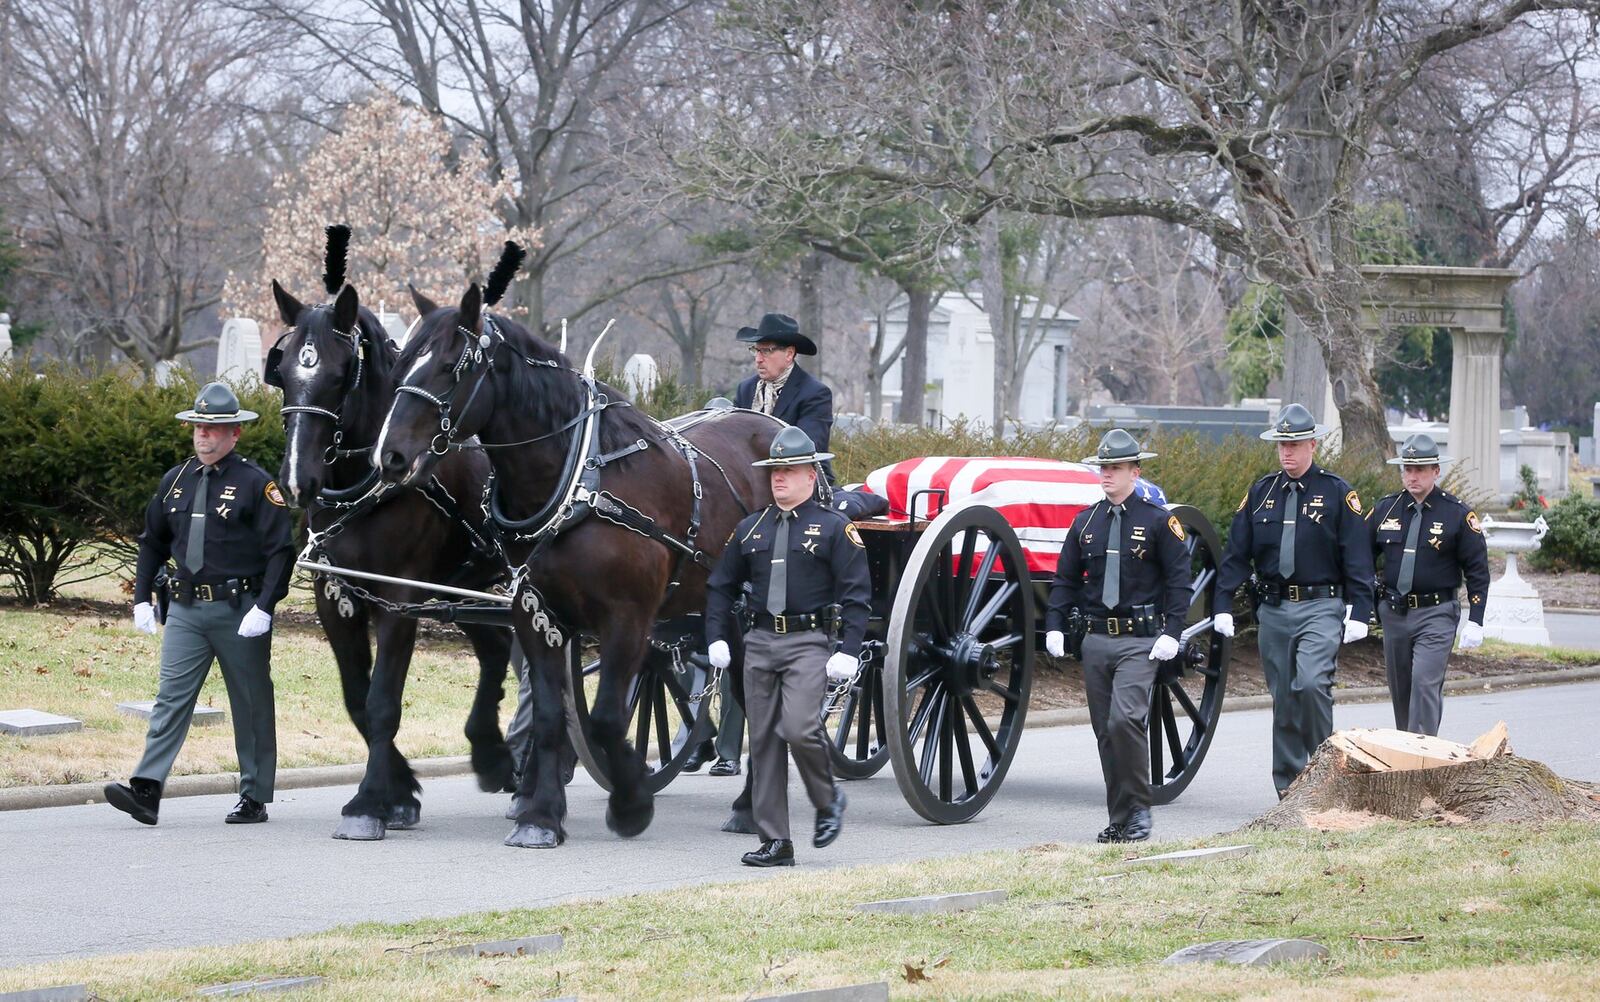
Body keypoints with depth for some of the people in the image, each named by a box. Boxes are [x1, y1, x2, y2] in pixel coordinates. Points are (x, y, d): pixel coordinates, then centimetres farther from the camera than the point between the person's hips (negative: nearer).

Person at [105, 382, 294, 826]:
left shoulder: (256, 484, -6)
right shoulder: (176, 481, 11)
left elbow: (281, 550, -10)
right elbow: (152, 542, 19)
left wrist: (264, 607, -18)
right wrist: (142, 599, 10)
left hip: (239, 612, -4)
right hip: (185, 609, 4)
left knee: (251, 707, 5)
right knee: (171, 698, -5)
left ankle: (254, 798, 13)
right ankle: (146, 791, -13)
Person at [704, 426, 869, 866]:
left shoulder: (834, 528, 0)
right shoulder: (750, 528, 13)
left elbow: (856, 594, -5)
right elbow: (720, 586, 18)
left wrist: (848, 651, -14)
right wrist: (717, 638, 6)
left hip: (810, 643, -5)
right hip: (760, 643, 5)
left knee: (799, 727, -21)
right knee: (763, 742, 3)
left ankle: (828, 800, 7)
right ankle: (775, 842, 8)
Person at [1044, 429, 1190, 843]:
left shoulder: (1158, 521, -1)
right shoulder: (1085, 522, 11)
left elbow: (1178, 580, -2)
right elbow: (1065, 579, 15)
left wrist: (1172, 633, -12)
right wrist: (1054, 626, 2)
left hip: (1139, 640, -5)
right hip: (1095, 639, 5)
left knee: (1125, 720, -20)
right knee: (1105, 730, 6)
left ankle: (1138, 811, -7)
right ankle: (1119, 821, 13)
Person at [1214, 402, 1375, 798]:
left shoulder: (1337, 493, -1)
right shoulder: (1260, 492, 9)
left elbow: (1357, 558, -4)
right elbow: (1236, 554, 10)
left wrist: (1359, 613, -11)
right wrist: (1223, 606, 3)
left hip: (1320, 607, -4)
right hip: (1273, 609, 4)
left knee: (1312, 683, -23)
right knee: (1282, 697, 7)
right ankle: (1287, 786, 14)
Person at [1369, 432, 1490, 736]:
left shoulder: (1458, 514, -5)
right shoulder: (1385, 508, 4)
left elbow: (1477, 571, -3)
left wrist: (1475, 622, -9)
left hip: (1436, 614, -4)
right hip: (1393, 613, 4)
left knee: (1425, 685, -15)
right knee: (1399, 688, 12)